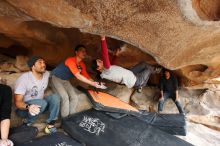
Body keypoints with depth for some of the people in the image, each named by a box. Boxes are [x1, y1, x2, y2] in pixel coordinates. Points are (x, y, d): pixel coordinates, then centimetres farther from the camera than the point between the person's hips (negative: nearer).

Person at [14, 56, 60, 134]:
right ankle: (26, 124, -10)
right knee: (42, 103, -34)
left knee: (55, 97, -21)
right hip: (24, 108, -5)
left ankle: (50, 124, -13)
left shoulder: (47, 74, -6)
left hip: (40, 104, 5)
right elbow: (17, 101, -27)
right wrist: (28, 107, -45)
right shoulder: (24, 78, -22)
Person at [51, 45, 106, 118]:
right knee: (65, 97, -20)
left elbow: (87, 76, -4)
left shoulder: (82, 64, -5)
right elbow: (78, 76, -37)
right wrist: (92, 83, -38)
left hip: (65, 80, 8)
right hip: (56, 78, -7)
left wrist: (96, 83, -20)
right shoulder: (71, 60, -30)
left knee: (74, 97, -2)